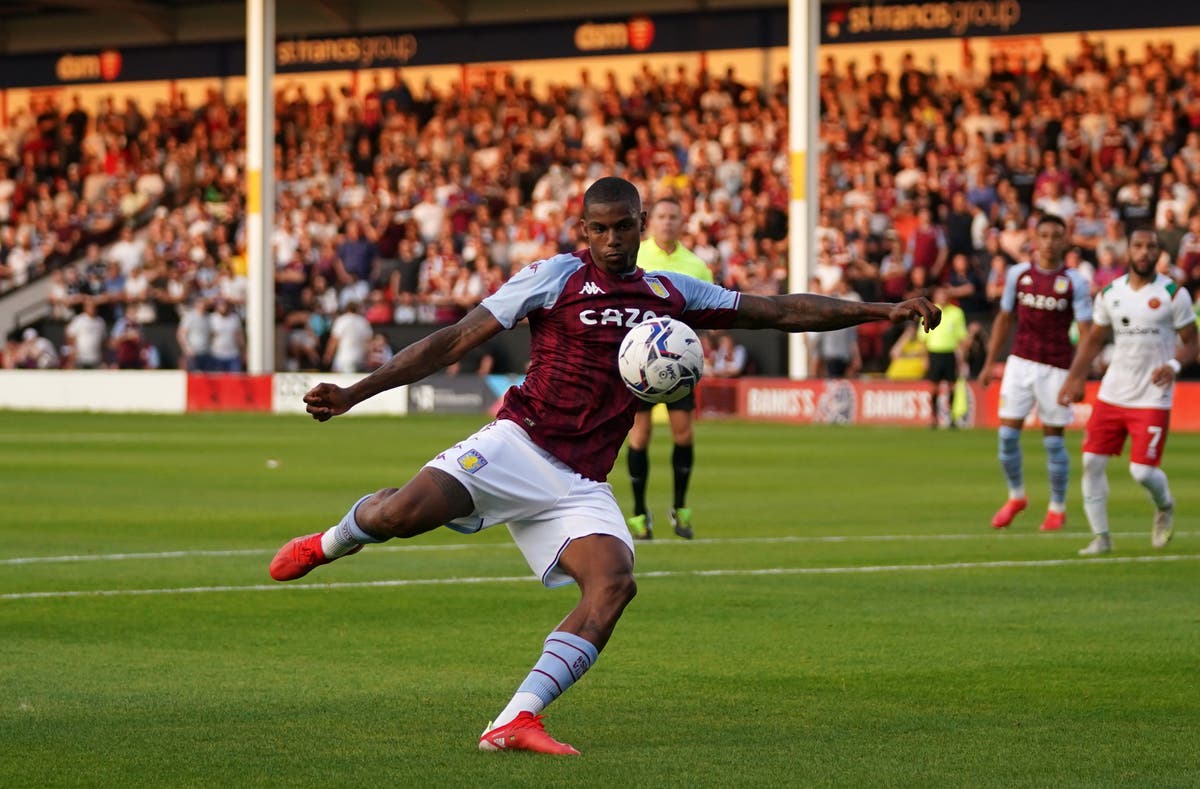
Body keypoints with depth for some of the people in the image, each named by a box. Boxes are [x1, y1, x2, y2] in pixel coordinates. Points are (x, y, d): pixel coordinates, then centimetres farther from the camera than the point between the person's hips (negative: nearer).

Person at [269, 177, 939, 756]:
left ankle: (515, 721, -25)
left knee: (615, 582, -23)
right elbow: (455, 341, 1)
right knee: (408, 510, -27)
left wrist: (882, 311, 13)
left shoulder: (671, 295, 15)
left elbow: (778, 312, 19)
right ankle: (332, 541, 10)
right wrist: (354, 393, -3)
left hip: (581, 486, 4)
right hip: (519, 444, -4)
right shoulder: (557, 277, 2)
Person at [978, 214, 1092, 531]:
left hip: (1056, 368, -3)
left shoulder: (1074, 282, -5)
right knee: (1007, 433, -1)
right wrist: (989, 364, 12)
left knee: (1053, 439, 2)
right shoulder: (1018, 274, 4)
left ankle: (1058, 508, 16)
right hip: (1020, 362, 3)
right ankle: (1016, 496, 20)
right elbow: (1004, 320, 14)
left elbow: (1086, 332, -6)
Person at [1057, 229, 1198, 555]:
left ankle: (1165, 506, 24)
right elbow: (1094, 339, 18)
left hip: (1152, 398, -4)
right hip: (1112, 393, 4)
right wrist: (1074, 378, 8)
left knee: (1143, 470, -11)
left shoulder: (1173, 294, -5)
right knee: (1092, 461, -4)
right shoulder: (1110, 293, 6)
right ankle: (1100, 536, 8)